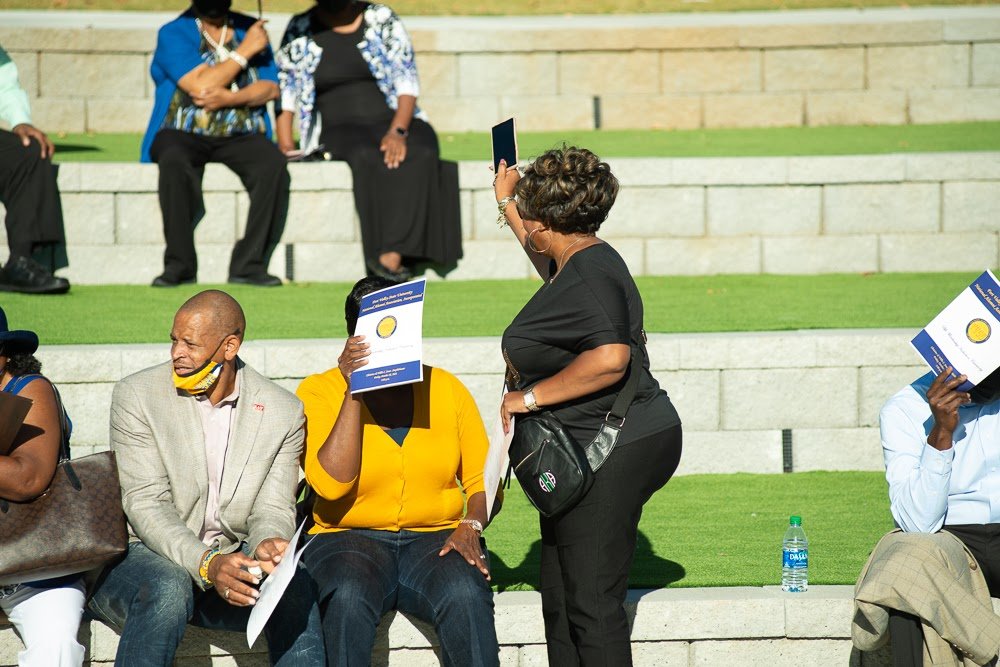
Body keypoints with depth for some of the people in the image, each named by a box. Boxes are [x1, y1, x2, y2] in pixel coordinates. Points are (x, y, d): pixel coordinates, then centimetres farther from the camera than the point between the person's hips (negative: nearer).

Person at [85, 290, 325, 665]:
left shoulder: (283, 412, 3)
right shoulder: (137, 396, -5)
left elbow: (273, 509, 1)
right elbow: (145, 504, -13)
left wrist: (266, 544, -26)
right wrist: (206, 564, -30)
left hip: (229, 563, 2)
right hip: (143, 555, -2)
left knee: (295, 589, -29)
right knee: (168, 590, -37)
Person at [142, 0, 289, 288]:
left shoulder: (250, 29, 14)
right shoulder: (173, 34, 0)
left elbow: (271, 88, 5)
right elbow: (201, 86, -14)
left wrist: (231, 98, -14)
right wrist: (245, 51, -7)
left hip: (240, 135, 3)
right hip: (184, 134, -3)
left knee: (273, 163, -29)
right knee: (174, 162, -37)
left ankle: (248, 264, -25)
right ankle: (179, 264, -29)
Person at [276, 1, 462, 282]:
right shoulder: (300, 31, 7)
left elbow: (407, 83, 1)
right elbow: (284, 90, 6)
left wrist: (398, 132, -16)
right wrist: (285, 146, -9)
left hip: (394, 123, 1)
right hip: (338, 130, -1)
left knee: (420, 154, -34)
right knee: (368, 157, -36)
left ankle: (390, 256, -43)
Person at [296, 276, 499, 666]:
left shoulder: (446, 389, 12)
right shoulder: (319, 393, 3)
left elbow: (482, 477, 12)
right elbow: (332, 483, -13)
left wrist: (471, 525, -10)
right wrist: (354, 392, -14)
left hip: (436, 538, 2)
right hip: (349, 540, -2)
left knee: (465, 596, -33)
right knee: (349, 598, -37)